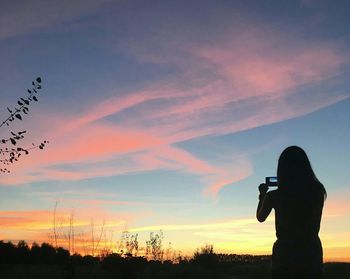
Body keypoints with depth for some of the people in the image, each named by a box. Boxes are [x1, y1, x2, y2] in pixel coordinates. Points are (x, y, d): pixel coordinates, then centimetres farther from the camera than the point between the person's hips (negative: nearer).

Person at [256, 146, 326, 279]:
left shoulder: (274, 195, -10)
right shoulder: (317, 191, -5)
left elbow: (260, 217, 10)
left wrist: (262, 194, 25)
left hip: (285, 256, -2)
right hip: (312, 255, 2)